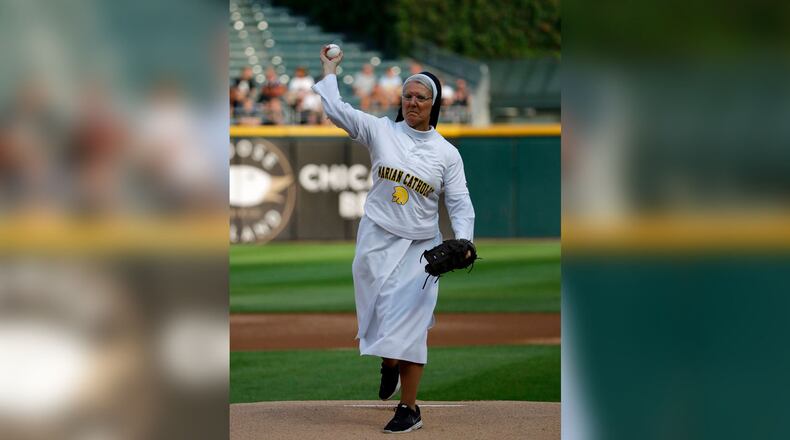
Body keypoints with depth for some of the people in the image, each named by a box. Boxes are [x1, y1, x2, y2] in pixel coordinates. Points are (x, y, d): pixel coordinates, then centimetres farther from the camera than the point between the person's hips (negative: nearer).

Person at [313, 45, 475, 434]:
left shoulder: (447, 153, 1)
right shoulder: (381, 131, 1)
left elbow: (460, 204, -1)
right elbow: (335, 109, 1)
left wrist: (462, 243, -15)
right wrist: (329, 69, 7)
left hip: (420, 247, -1)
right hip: (376, 241, 1)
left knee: (409, 324, -7)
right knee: (379, 313, 6)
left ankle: (409, 408, -2)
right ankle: (389, 364, 40)